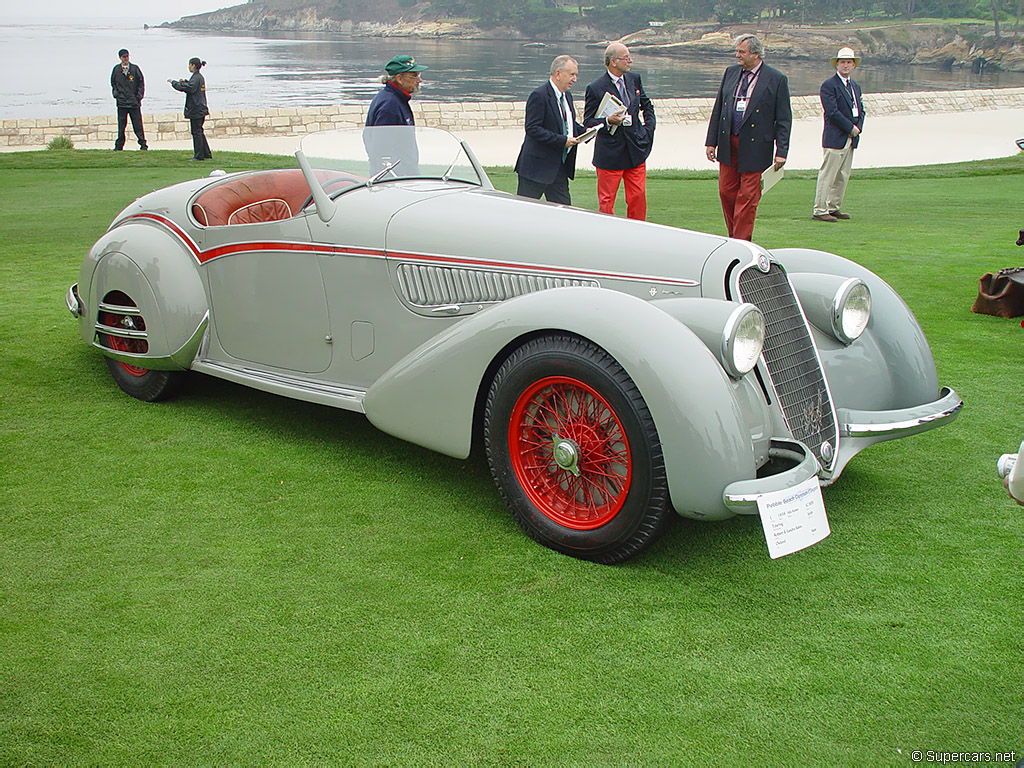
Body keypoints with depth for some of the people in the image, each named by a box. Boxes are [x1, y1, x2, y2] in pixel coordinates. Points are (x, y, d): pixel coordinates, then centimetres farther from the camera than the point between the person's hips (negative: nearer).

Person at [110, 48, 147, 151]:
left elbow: (141, 83, 5)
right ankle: (119, 145, 10)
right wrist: (116, 94, 3)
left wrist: (139, 96, -3)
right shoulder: (116, 69, 7)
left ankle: (143, 144, 2)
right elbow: (113, 83, 17)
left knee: (138, 125, -3)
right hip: (121, 102, 1)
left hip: (134, 101, -1)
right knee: (121, 125, 3)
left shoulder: (135, 68, 3)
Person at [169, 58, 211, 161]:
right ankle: (206, 153, 19)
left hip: (196, 110, -10)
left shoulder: (196, 78, -16)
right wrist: (185, 81, 12)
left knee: (196, 132, -4)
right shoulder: (200, 77, 13)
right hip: (200, 109, 10)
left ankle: (198, 155, 0)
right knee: (199, 132, 16)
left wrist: (173, 82, -13)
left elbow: (188, 88, -24)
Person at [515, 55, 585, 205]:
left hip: (559, 167, 8)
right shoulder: (539, 95, -15)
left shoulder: (566, 96, 13)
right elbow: (532, 129, -21)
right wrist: (562, 140, -23)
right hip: (537, 166, -8)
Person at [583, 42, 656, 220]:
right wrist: (608, 122, -24)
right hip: (609, 153, -5)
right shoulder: (596, 88, -9)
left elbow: (647, 105, 22)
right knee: (606, 201, 1)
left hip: (636, 151, 5)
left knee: (638, 196, 5)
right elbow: (588, 121, -6)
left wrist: (648, 128, 9)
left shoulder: (634, 79, 7)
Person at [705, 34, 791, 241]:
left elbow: (784, 120, -5)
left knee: (748, 196, -1)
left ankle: (741, 242, 8)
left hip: (755, 147, -5)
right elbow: (718, 109, 12)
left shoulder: (776, 80, -5)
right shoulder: (731, 73, 9)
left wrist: (781, 152, -10)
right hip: (728, 144, 5)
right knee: (726, 191, 8)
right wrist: (711, 141, 8)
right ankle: (733, 238, 23)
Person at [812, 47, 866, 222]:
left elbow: (860, 110, 21)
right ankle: (820, 210, -4)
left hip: (851, 139, 8)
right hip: (835, 139, -8)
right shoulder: (829, 85, -7)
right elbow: (832, 112, -15)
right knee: (828, 175, -7)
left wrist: (858, 127, 1)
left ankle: (834, 208, 16)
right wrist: (850, 128, -12)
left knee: (843, 176, 9)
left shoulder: (855, 87, 19)